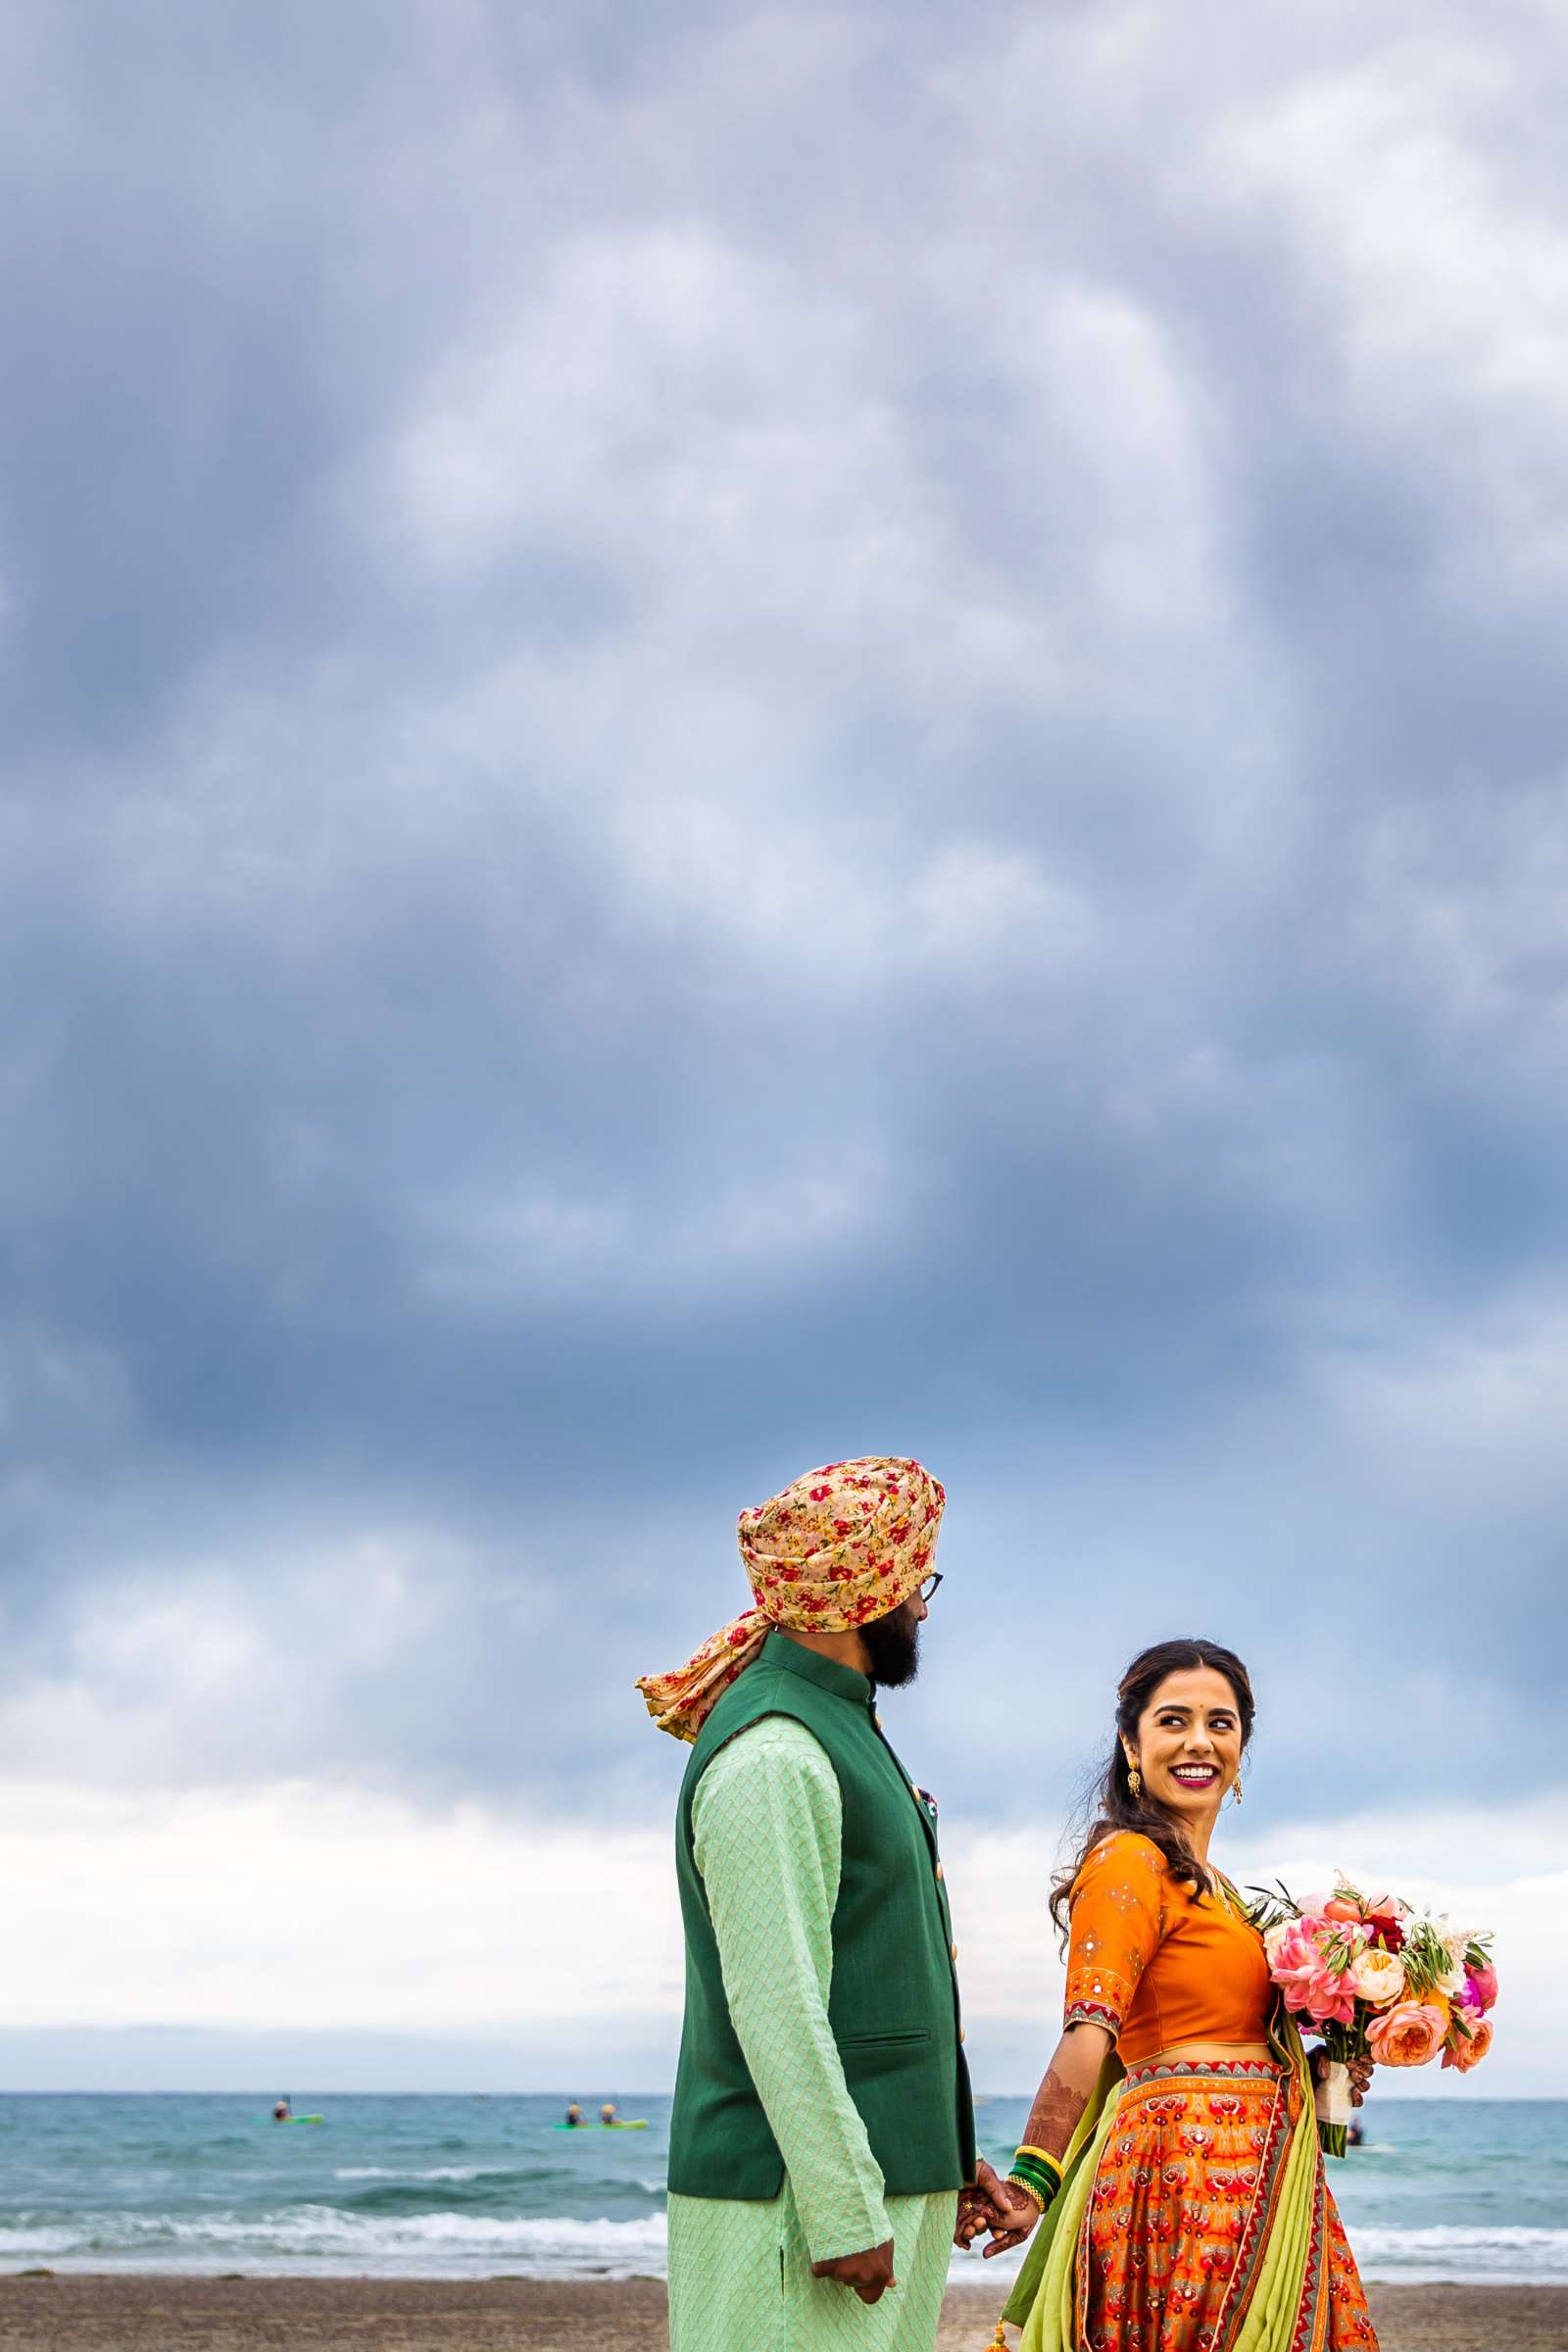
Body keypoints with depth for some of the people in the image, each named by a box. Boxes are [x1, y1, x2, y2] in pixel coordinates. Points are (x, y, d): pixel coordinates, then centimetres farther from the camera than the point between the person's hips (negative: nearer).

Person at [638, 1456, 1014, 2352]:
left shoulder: (842, 1731, 18)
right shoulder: (771, 1759, -16)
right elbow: (775, 2007, -21)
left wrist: (948, 2150, 21)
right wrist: (845, 2211, -21)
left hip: (885, 2176, 10)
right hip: (793, 2197, -10)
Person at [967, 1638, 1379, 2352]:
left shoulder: (1208, 1882, 19)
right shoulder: (1130, 1861, -9)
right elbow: (1088, 2037, -20)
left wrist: (1312, 2070, 10)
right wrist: (1032, 2180, -29)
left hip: (1246, 2175, 9)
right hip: (1189, 2159, -9)